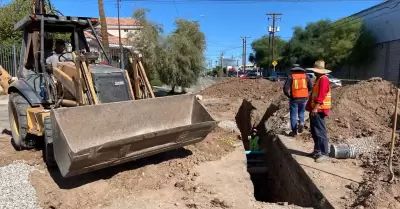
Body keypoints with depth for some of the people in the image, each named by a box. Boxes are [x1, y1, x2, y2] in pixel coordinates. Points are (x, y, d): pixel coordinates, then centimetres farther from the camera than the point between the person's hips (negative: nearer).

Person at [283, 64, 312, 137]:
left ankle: (294, 131, 10)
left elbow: (286, 88, -11)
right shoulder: (305, 76, 6)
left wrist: (289, 95, 6)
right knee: (301, 112, 23)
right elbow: (311, 87, 4)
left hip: (294, 99, -3)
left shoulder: (291, 77, -4)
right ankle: (301, 122, -3)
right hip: (304, 98, 3)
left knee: (293, 115, 7)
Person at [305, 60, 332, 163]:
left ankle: (324, 154, -5)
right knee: (314, 132, 15)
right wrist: (311, 107, 21)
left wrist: (315, 108, -25)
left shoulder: (323, 79, -13)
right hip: (315, 110, 11)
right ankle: (317, 151, 23)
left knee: (320, 132, -9)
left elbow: (321, 96, -22)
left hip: (319, 110, -11)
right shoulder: (319, 79, 18)